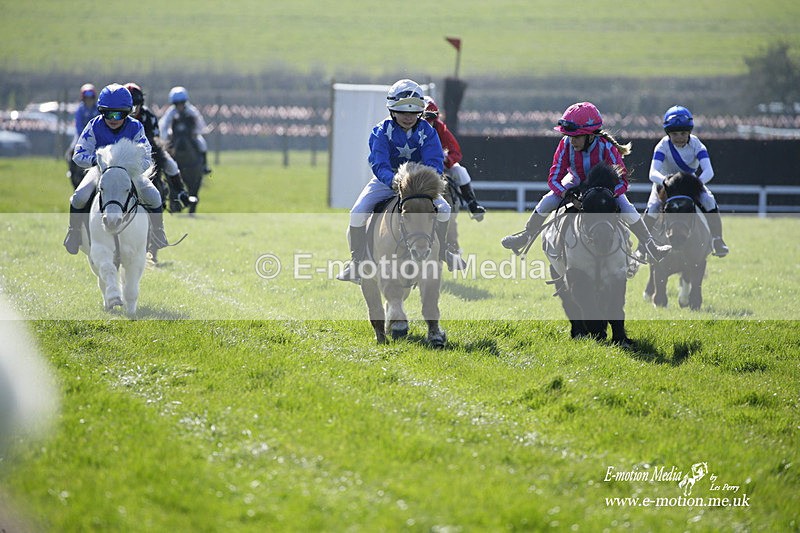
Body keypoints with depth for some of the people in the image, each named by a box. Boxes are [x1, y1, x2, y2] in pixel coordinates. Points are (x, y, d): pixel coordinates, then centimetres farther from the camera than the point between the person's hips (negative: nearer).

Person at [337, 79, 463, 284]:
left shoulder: (427, 132, -14)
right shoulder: (381, 131, -20)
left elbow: (435, 163, -21)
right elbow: (379, 165, -29)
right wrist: (395, 182, -49)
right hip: (386, 180, -1)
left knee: (443, 208, -18)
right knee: (358, 213, -22)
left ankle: (442, 251, 9)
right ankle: (357, 261, -5)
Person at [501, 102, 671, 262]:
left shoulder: (606, 147, -37)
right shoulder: (566, 145, -30)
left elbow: (622, 182, -34)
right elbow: (554, 178, -27)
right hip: (577, 182, 2)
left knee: (625, 208, -23)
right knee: (548, 201, -16)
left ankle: (651, 247, -17)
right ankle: (526, 236, 2)